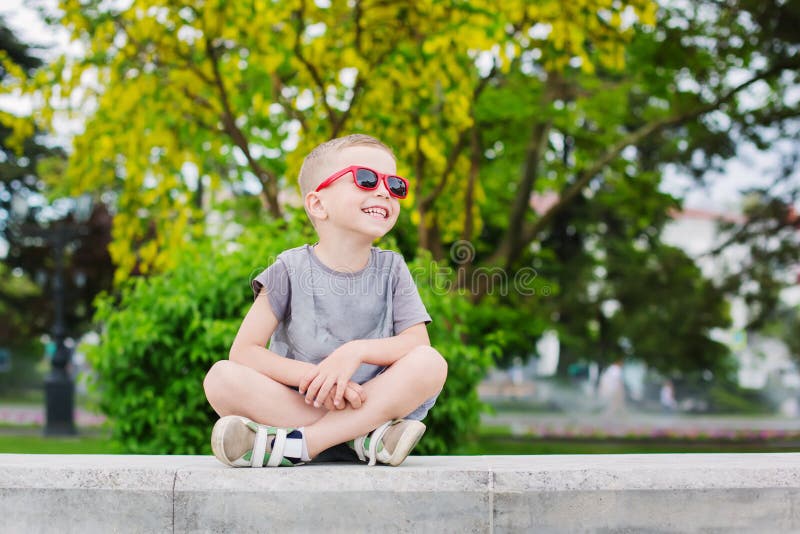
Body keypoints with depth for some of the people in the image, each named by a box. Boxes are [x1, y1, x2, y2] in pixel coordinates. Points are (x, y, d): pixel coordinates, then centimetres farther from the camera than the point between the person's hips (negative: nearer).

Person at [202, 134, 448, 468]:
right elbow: (243, 351, -8)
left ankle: (299, 444, -29)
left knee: (432, 364, -26)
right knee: (221, 377, -26)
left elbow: (418, 342, -5)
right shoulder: (292, 269, -1)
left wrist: (356, 351, -22)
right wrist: (314, 376, -22)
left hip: (377, 407, 2)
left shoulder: (391, 269, 6)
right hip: (296, 406, -1)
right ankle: (363, 438, -29)